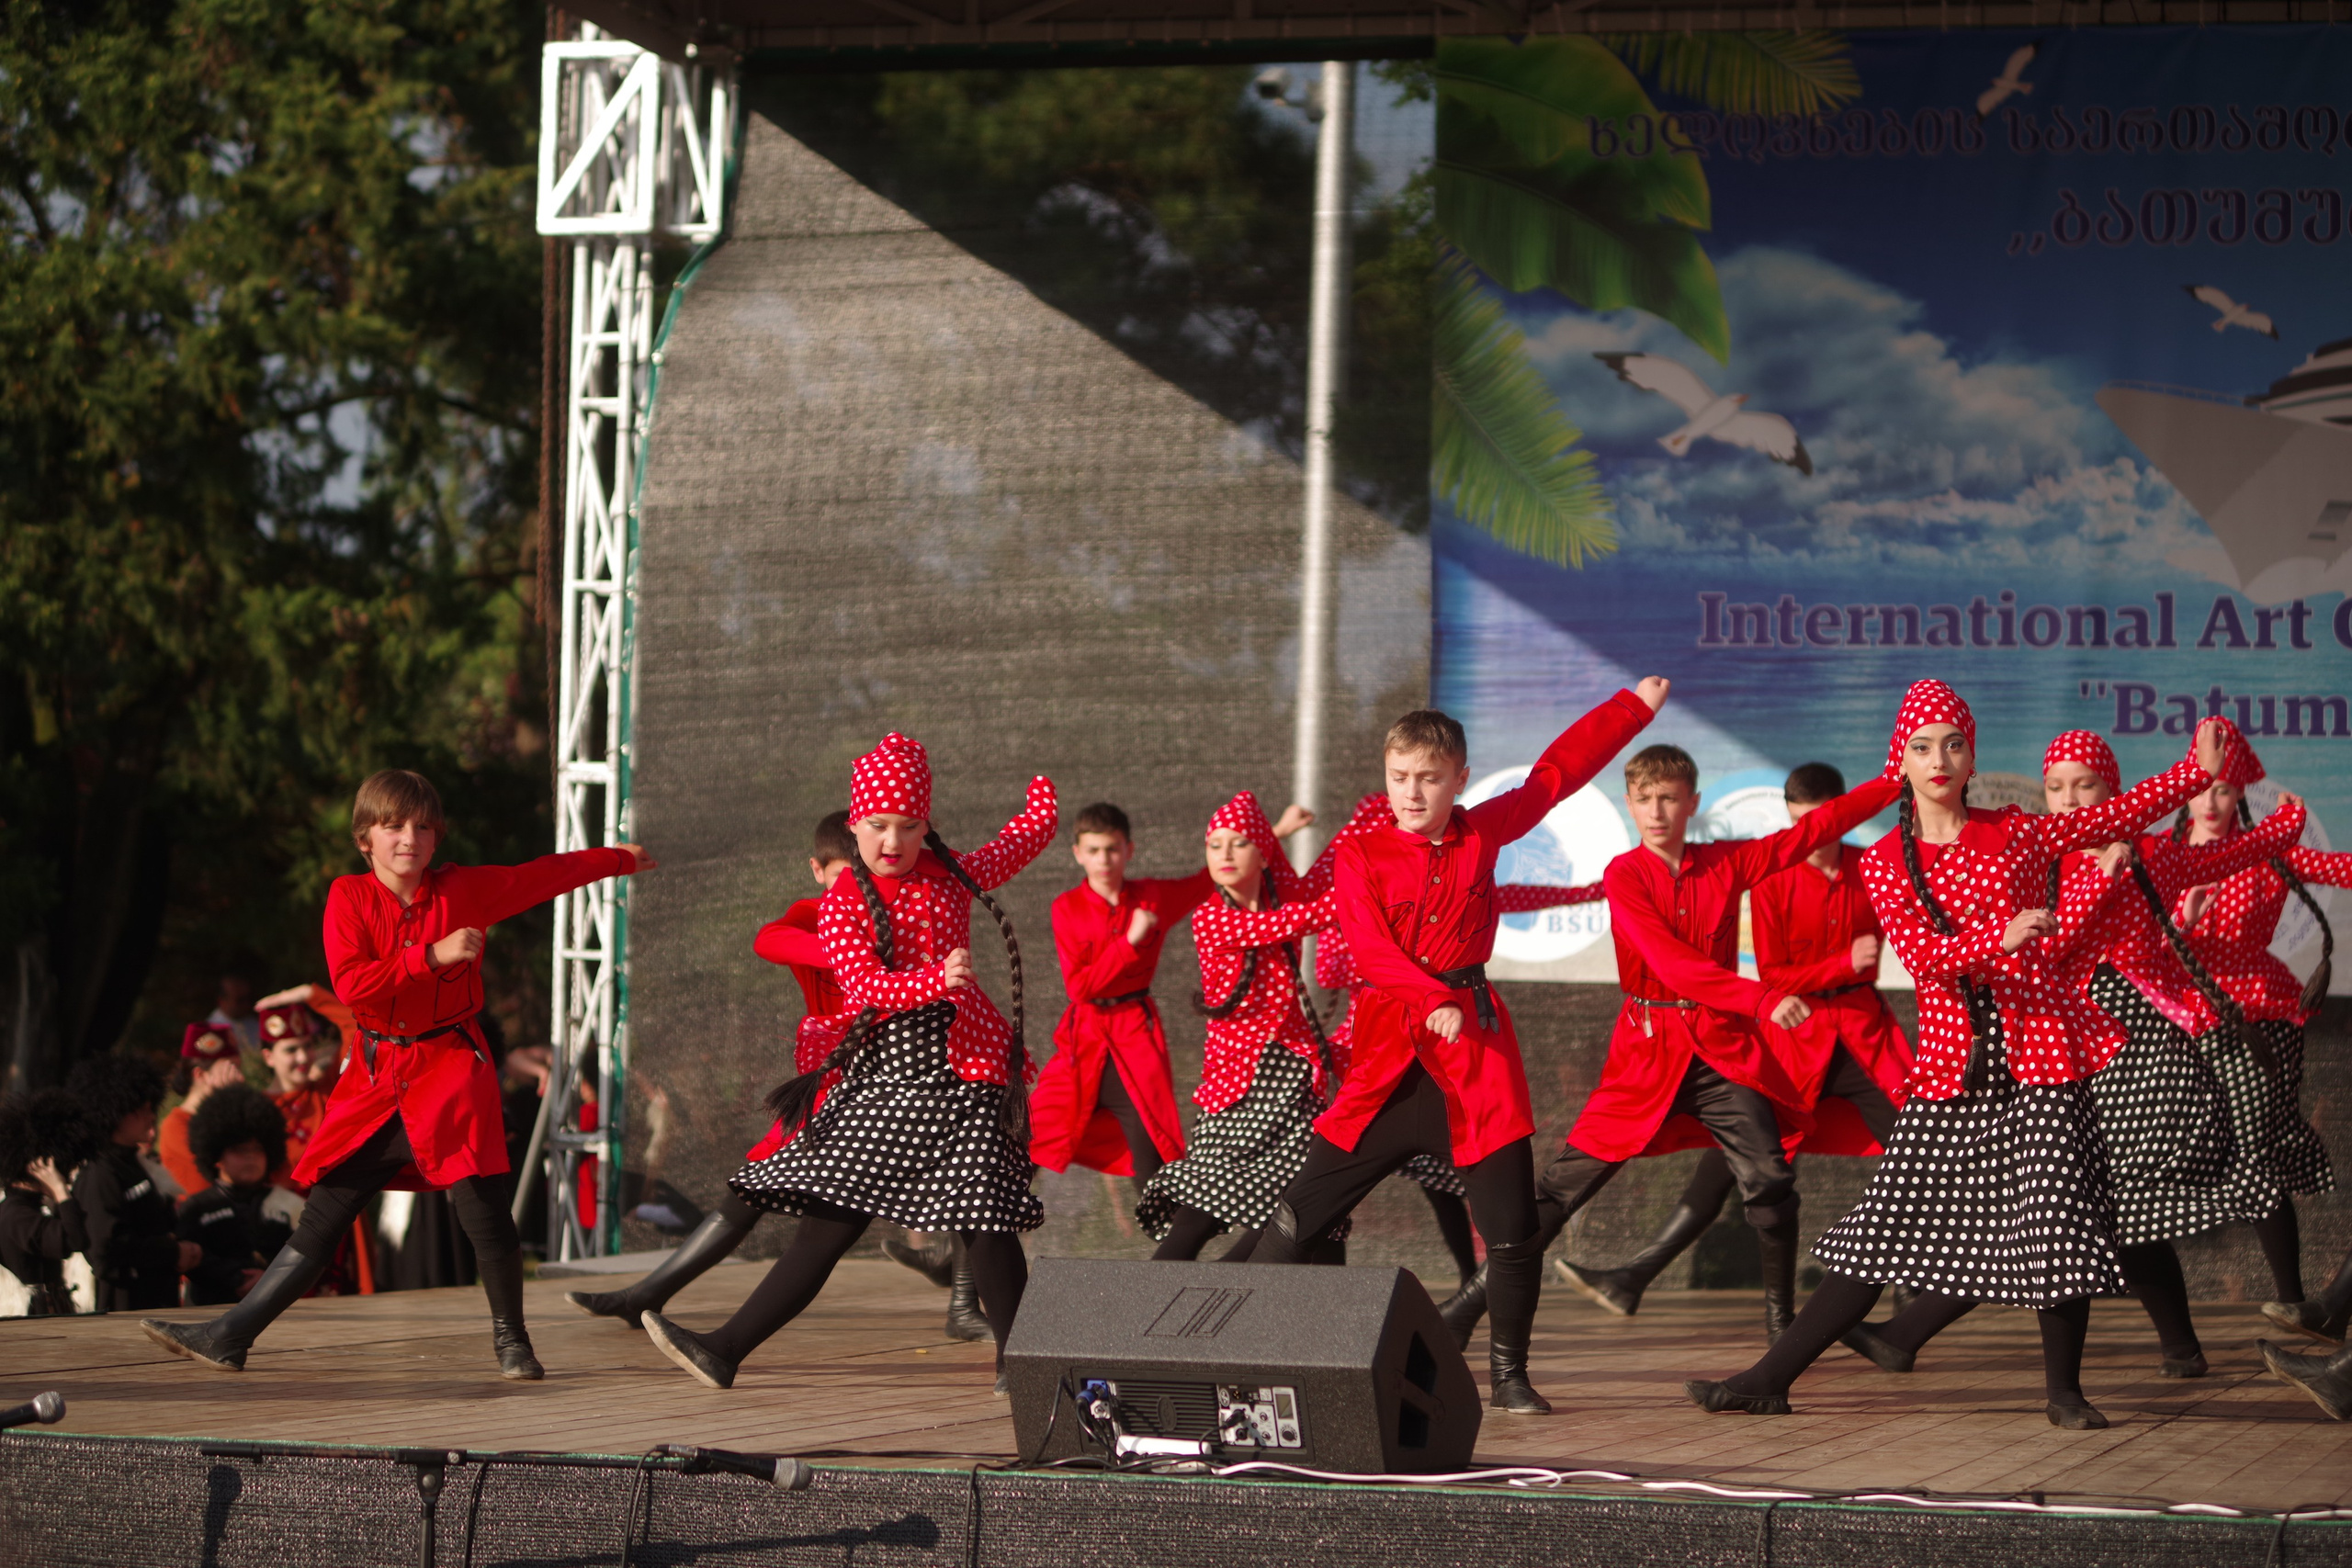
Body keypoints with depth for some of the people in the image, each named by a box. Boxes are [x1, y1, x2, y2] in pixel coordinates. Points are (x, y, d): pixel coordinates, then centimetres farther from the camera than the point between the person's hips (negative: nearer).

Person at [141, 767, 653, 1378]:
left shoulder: (466, 889, 0)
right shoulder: (349, 897, -3)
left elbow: (545, 874, 14)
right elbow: (350, 983, -16)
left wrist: (617, 859, 23)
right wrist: (433, 955, -20)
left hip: (452, 1072, -1)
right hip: (377, 1082, 1)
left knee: (482, 1207, -13)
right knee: (321, 1221, 2)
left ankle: (510, 1339, 9)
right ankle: (229, 1338, 6)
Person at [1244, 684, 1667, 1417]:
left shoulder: (1484, 832, 7)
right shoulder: (1362, 854, -1)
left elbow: (1557, 771, 18)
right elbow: (1372, 950, -13)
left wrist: (1635, 705, 23)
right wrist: (1432, 1001, -28)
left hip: (1477, 1040, 2)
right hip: (1391, 1047, -2)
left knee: (1512, 1227, -2)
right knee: (1306, 1207, -5)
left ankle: (1509, 1375, 11)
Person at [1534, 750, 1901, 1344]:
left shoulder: (1727, 863, 4)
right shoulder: (1625, 875, -8)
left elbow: (1813, 828, 6)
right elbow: (1671, 962, -19)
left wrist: (1899, 784, -1)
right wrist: (1762, 999, -28)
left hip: (1723, 1044, 3)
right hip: (1650, 1045, -3)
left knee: (1768, 1176, -7)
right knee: (1573, 1175, -3)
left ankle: (1781, 1317, 7)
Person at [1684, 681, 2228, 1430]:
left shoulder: (2016, 834, 8)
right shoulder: (1884, 862, 5)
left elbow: (2122, 815, 14)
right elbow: (1923, 955, -9)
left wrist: (2199, 770, 5)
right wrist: (2001, 936, -25)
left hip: (2036, 1040, 0)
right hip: (1952, 1053, 0)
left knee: (2058, 1215, -10)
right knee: (1889, 1224, -1)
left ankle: (2063, 1390, 6)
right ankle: (1769, 1377, 3)